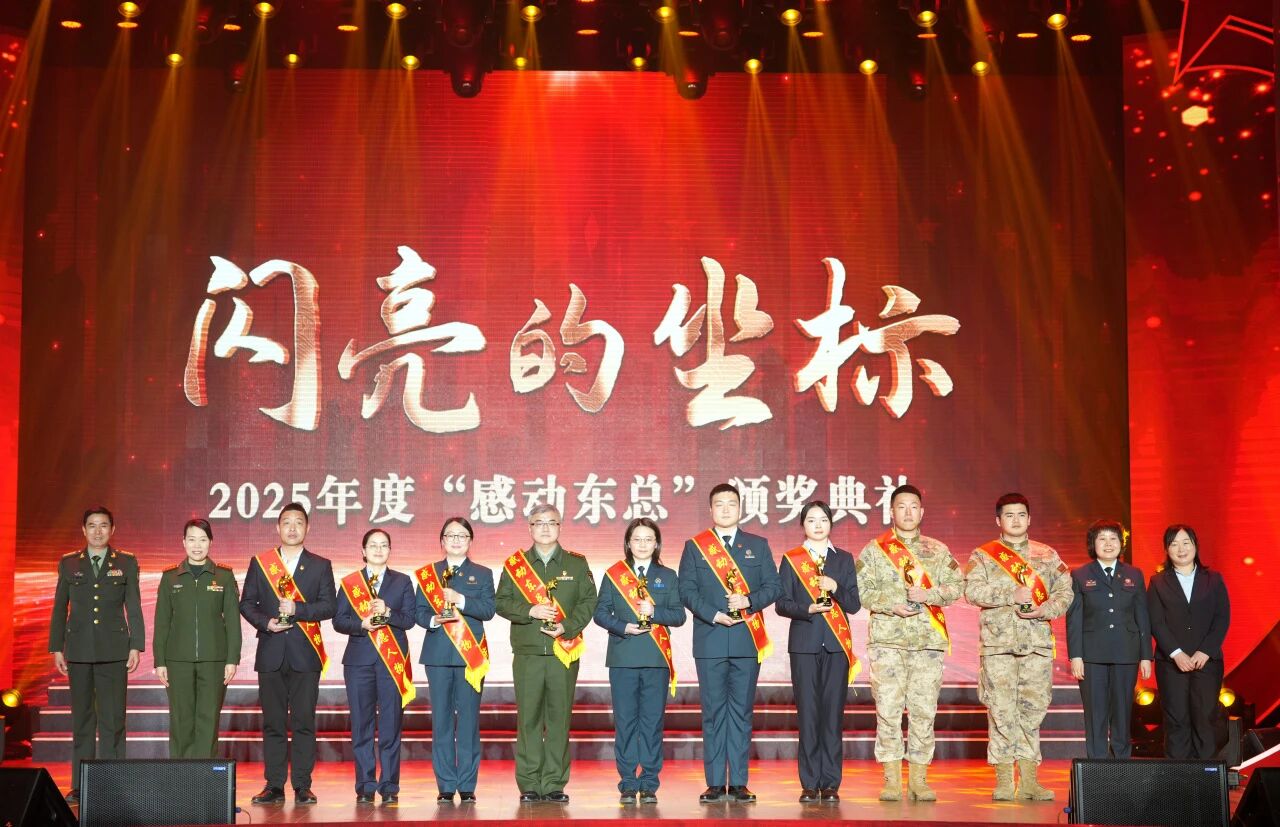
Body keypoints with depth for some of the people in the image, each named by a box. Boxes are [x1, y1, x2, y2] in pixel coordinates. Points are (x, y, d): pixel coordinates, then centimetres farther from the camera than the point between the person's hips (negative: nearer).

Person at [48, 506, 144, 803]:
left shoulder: (127, 563, 6)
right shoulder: (68, 563, 9)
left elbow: (134, 608, 4)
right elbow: (59, 608, 10)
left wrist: (136, 646, -3)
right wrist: (56, 648, 5)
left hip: (113, 650, -1)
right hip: (79, 650, 1)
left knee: (113, 719, -3)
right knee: (82, 720, 6)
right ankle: (80, 786, 10)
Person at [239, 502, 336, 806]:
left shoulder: (320, 566, 7)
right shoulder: (260, 563, 10)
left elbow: (329, 606, -1)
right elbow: (246, 603, 9)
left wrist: (297, 609, -14)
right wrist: (265, 622, -8)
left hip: (305, 654, -1)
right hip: (271, 653, 1)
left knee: (303, 722, -2)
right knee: (273, 722, 3)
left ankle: (302, 786, 3)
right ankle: (274, 786, 8)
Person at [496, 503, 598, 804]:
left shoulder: (577, 564, 10)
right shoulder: (514, 564, 10)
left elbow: (588, 601, 4)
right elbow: (502, 602, 5)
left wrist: (567, 627, -10)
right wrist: (530, 611, -11)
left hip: (564, 652, 0)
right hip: (527, 654, 0)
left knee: (559, 718, 0)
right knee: (528, 719, 0)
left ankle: (555, 784, 7)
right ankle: (529, 785, 6)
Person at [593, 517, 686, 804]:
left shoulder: (668, 576, 11)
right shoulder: (613, 574, 9)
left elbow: (678, 615, 4)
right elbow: (601, 612, 5)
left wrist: (654, 612, -13)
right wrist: (623, 627, -11)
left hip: (657, 659, 0)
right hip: (622, 658, 0)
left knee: (653, 722, 0)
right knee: (625, 721, 0)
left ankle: (649, 784, 6)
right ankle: (628, 785, 6)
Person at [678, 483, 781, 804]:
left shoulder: (758, 545, 12)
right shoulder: (694, 546, 9)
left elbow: (773, 586, 6)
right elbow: (687, 590, 1)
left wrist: (749, 601, -12)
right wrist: (714, 615, -12)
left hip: (747, 641, 1)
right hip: (710, 641, -1)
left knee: (741, 711, 2)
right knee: (713, 712, 1)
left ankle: (739, 783, 5)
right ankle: (715, 783, 4)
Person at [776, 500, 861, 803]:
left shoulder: (844, 559, 13)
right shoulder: (791, 560, 9)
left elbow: (854, 604, 7)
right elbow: (782, 604, 3)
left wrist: (835, 588, -11)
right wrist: (808, 609, -14)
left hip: (836, 644, 1)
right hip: (804, 644, -1)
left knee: (833, 713, -2)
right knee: (808, 713, -4)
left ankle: (831, 783, 2)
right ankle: (810, 784, 1)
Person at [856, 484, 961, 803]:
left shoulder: (938, 551, 14)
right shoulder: (874, 550, 8)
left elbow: (956, 585, 7)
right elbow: (860, 590, 2)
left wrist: (929, 595, -10)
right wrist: (891, 606, -11)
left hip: (929, 639, 2)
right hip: (887, 639, -2)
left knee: (924, 710, 1)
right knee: (888, 708, -4)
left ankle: (919, 778, 8)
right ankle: (892, 779, 2)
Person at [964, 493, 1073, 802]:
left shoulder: (1048, 556, 15)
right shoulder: (983, 556, 7)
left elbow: (1064, 592, 8)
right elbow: (972, 590, -8)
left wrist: (1043, 610, -11)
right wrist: (1012, 596, -15)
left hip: (1038, 641, 2)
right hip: (998, 642, -2)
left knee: (1033, 709, 1)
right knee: (1001, 711, -4)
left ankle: (1029, 779, 6)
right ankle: (1003, 780, 1)